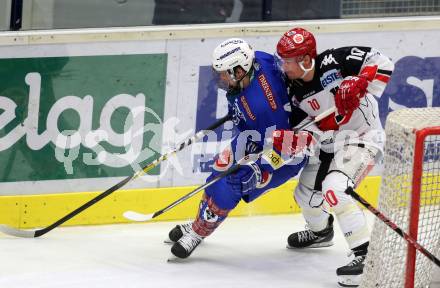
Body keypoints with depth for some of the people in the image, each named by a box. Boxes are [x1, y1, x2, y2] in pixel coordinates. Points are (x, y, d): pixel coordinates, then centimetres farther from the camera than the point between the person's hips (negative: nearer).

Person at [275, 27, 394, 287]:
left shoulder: (334, 62, -21)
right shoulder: (295, 90, 0)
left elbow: (382, 62, -22)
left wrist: (358, 85, -36)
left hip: (362, 137, -9)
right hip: (330, 144, 9)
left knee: (334, 190, -29)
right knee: (307, 193, 20)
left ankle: (364, 255, -26)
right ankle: (320, 232, 53)